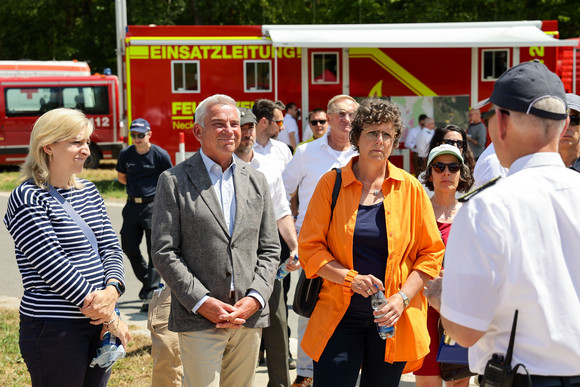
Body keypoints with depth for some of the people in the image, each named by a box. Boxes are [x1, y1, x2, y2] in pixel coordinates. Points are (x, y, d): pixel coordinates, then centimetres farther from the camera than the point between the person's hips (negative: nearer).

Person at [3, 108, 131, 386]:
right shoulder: (29, 199, -11)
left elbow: (110, 247, 8)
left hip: (98, 324, 7)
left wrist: (111, 290, -13)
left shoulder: (88, 191, 12)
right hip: (55, 329, -7)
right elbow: (54, 267, -17)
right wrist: (110, 317, -14)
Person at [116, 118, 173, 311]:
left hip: (153, 205, -5)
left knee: (155, 250, -4)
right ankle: (146, 279, 32)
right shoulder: (126, 154, 4)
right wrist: (137, 186, 10)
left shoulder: (160, 155, -7)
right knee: (129, 247, 9)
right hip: (132, 205, 5)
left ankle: (151, 292, 0)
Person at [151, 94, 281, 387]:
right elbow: (164, 252, -6)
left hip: (249, 317, 4)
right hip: (198, 319, -4)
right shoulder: (174, 181, -1)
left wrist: (255, 298, -4)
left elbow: (269, 249, 11)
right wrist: (201, 302, -13)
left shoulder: (256, 181, 11)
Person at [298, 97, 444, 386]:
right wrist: (351, 278, -14)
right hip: (340, 317, -1)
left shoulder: (410, 189, 3)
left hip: (391, 319, 1)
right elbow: (309, 246, 0)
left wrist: (403, 297, -8)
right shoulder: (331, 184, 1)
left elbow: (431, 252, 5)